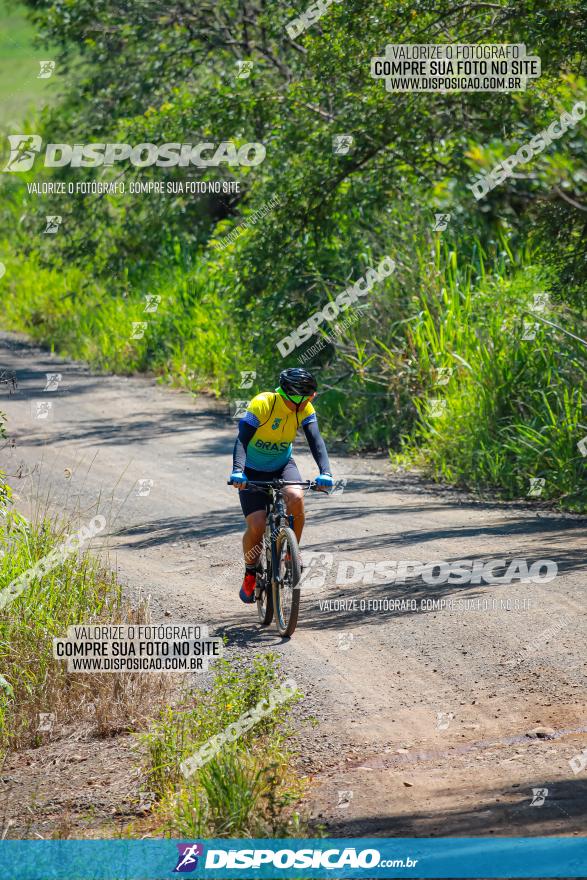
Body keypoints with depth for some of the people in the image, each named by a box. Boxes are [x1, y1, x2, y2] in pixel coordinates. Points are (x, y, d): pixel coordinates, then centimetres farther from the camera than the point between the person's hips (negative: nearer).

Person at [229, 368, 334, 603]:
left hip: (282, 465, 3)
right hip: (253, 470, -3)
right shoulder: (262, 404, -27)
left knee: (296, 497, -31)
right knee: (256, 526, -18)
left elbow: (316, 441, -25)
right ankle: (250, 572, 12)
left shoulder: (305, 409, -15)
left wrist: (325, 473, -42)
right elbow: (242, 440, -35)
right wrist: (237, 471, -52)